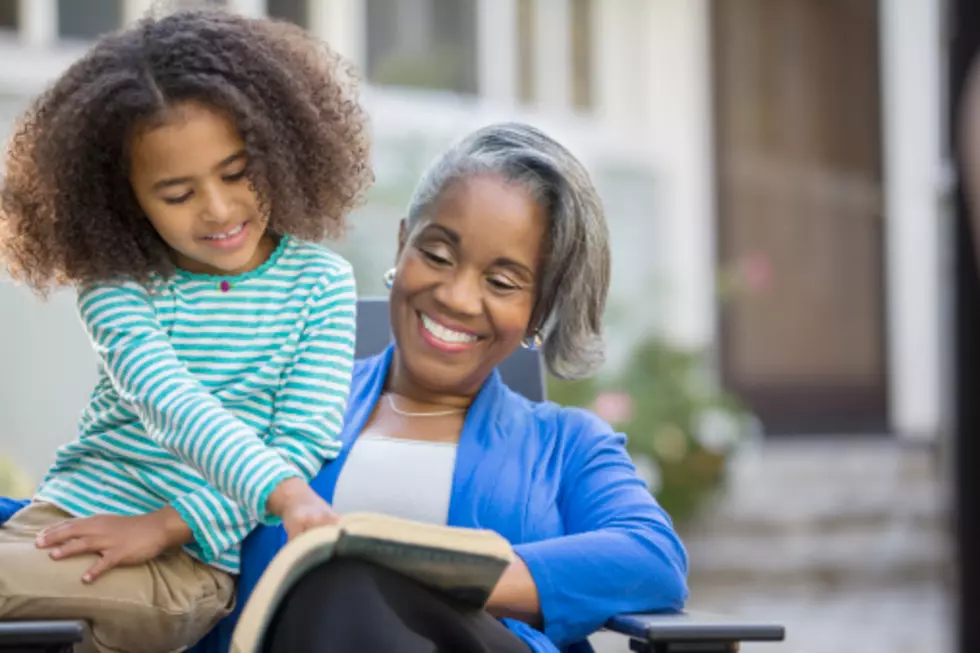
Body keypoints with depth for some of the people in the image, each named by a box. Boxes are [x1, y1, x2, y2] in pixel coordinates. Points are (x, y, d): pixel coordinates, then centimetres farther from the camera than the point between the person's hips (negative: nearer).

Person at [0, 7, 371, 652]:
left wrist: (167, 526, -16)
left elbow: (304, 442, -4)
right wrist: (286, 495, -33)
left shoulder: (321, 283, 2)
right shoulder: (115, 284, 2)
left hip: (191, 559, -3)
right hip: (67, 517, 3)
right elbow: (168, 404, -15)